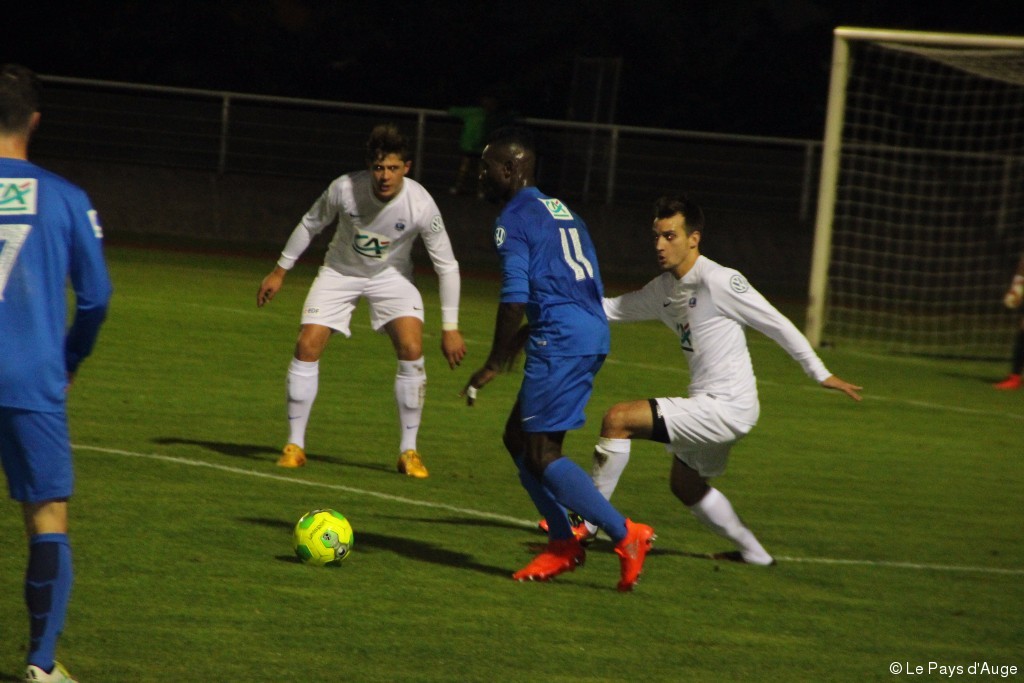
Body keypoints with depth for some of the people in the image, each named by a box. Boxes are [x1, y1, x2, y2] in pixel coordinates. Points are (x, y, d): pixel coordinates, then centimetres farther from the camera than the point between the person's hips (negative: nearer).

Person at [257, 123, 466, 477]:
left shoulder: (420, 204, -28)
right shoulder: (344, 189, -27)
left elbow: (446, 265, -17)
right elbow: (310, 225, -5)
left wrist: (450, 328, -16)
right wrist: (279, 271, 2)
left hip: (392, 276, -1)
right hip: (340, 273, 1)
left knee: (412, 349, -20)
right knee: (307, 346, -13)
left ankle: (408, 451, -6)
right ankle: (294, 445, 1)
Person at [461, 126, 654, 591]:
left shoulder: (515, 218, -7)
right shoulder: (561, 212, 22)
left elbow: (515, 297, -14)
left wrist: (494, 365, -7)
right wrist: (524, 335, 29)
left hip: (560, 343, -9)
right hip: (591, 333, 9)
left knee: (540, 453, -7)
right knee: (518, 436, 15)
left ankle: (625, 535, -11)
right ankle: (562, 543, 12)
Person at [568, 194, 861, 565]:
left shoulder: (720, 281, -15)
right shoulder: (664, 288, 10)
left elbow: (778, 325, -11)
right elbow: (613, 308, 19)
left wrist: (821, 374, -7)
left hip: (726, 407, -10)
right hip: (708, 407, 10)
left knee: (617, 420, -17)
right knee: (685, 485, 28)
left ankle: (587, 522, -8)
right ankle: (753, 552, 40)